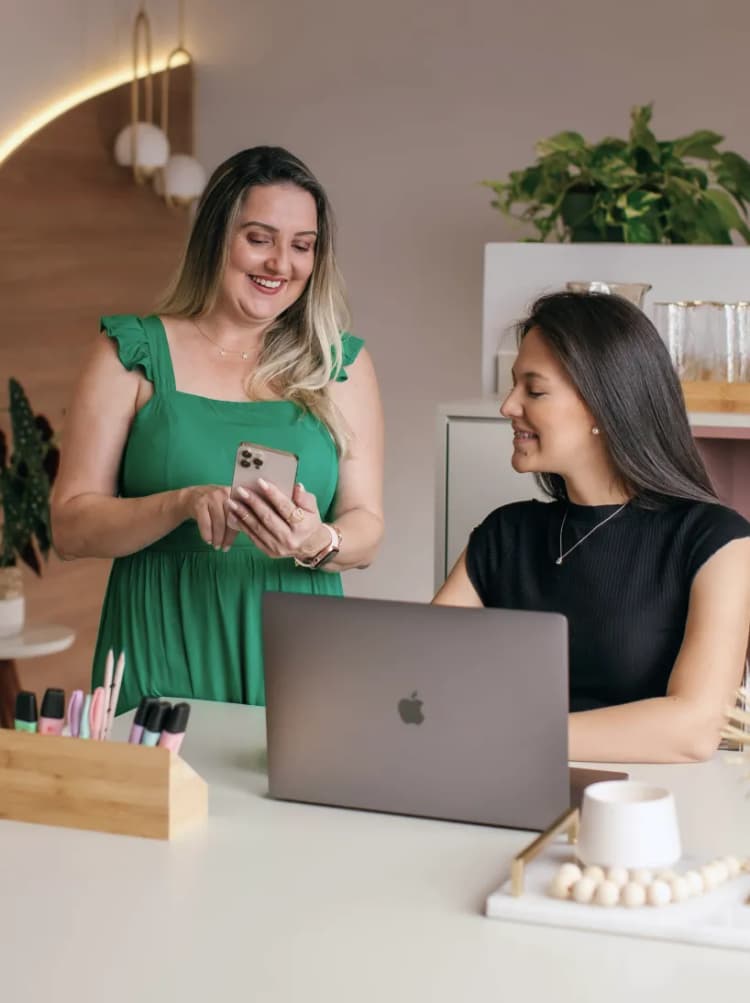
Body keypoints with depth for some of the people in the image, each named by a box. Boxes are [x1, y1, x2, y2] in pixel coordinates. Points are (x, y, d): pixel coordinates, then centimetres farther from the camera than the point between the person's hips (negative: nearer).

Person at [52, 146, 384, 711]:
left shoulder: (342, 364, 8)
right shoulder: (133, 354, 3)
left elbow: (366, 530, 5)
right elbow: (71, 526, -1)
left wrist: (317, 543, -17)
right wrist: (182, 504, -17)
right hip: (162, 660, -1)